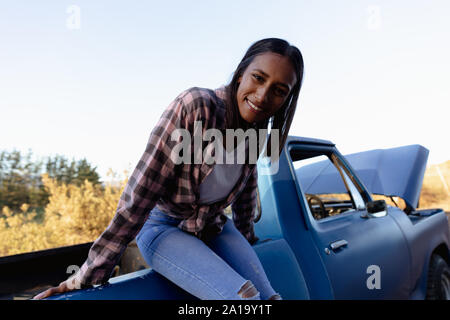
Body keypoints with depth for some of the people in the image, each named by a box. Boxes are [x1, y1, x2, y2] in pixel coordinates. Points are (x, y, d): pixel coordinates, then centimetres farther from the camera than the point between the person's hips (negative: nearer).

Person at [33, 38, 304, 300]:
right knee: (245, 295, -24)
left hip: (213, 226, 6)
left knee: (268, 295, -12)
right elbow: (140, 193, -29)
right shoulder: (195, 106, -28)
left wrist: (246, 235, 26)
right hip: (163, 226, -5)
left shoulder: (256, 128, -6)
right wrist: (89, 276, -24)